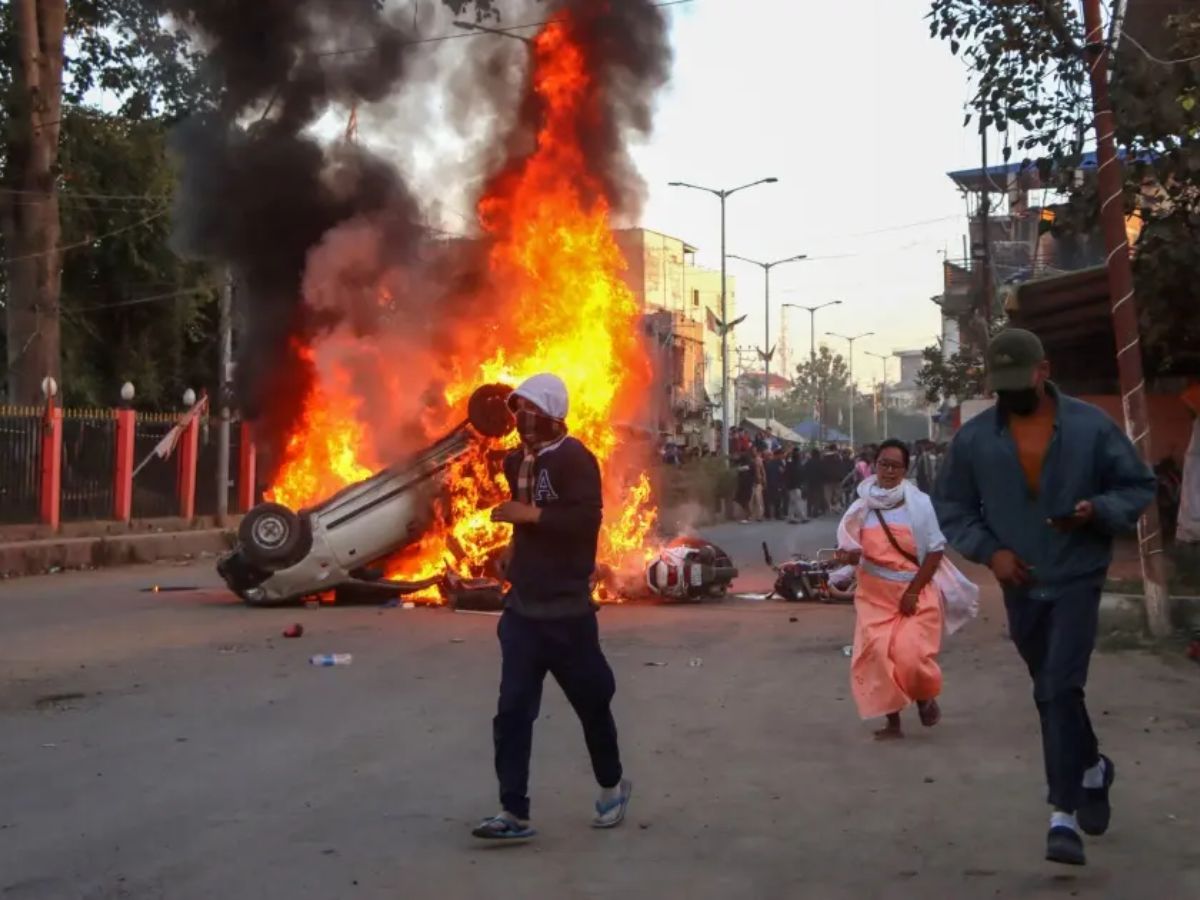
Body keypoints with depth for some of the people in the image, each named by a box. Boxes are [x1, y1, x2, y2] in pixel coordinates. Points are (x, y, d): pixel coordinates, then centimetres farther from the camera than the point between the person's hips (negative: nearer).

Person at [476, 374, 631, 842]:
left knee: (591, 704, 11)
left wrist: (529, 514, -26)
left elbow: (585, 520, -27)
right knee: (512, 711, -2)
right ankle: (514, 812, 0)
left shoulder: (574, 459, -13)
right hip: (521, 608, 6)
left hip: (566, 611, -6)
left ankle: (612, 785, 33)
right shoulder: (518, 461, 11)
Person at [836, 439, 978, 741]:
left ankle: (925, 697, 21)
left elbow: (935, 551, -6)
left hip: (916, 592, -3)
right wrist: (846, 555, -17)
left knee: (910, 654, -13)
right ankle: (892, 721, 12)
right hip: (875, 594, 3)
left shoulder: (919, 503, -8)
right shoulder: (862, 506, 1)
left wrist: (914, 591, -12)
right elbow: (848, 548, 8)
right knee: (878, 655, -4)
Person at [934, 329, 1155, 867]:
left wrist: (1097, 511, -20)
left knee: (1060, 689, -15)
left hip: (1076, 579, -3)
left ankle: (1064, 815, -10)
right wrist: (989, 550, -11)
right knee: (1052, 692, 17)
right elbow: (951, 508, 5)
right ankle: (1091, 768, 43)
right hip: (1020, 586, 3)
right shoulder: (974, 439, -4)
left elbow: (1139, 488, 0)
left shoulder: (1090, 426, -8)